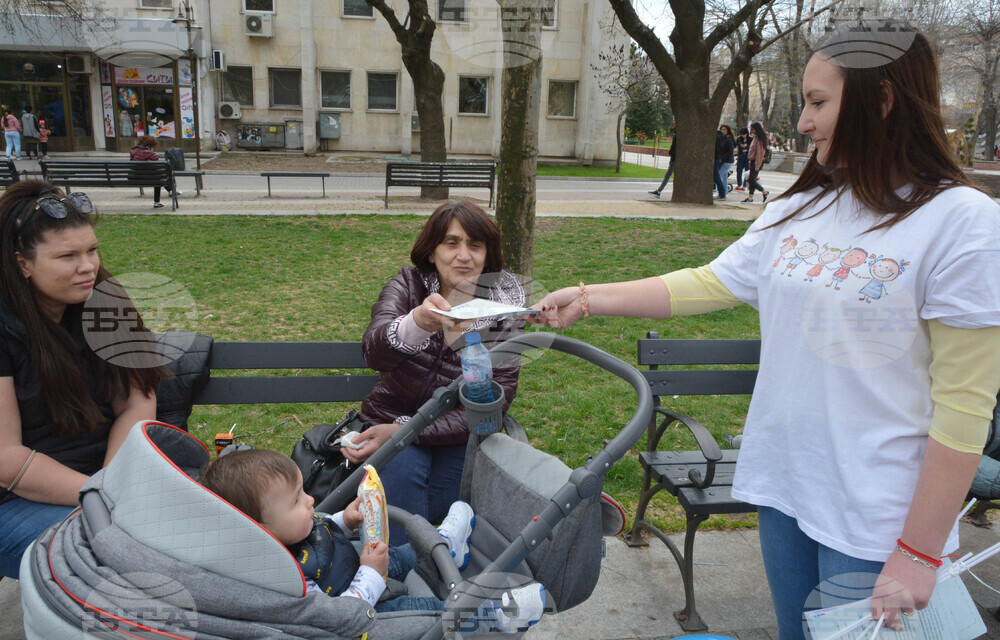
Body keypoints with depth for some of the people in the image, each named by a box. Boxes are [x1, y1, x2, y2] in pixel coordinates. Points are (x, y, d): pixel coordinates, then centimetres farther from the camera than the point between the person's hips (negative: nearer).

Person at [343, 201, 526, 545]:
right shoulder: (408, 285, -5)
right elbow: (375, 354, -26)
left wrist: (403, 430, -23)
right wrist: (416, 323, -50)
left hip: (458, 439, 0)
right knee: (402, 470, -31)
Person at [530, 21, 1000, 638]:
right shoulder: (799, 209, 4)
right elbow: (707, 285, 7)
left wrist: (919, 553, -15)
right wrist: (588, 299, 3)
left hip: (875, 518, -6)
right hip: (783, 487, 6)